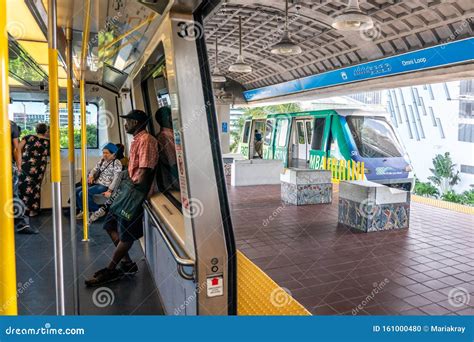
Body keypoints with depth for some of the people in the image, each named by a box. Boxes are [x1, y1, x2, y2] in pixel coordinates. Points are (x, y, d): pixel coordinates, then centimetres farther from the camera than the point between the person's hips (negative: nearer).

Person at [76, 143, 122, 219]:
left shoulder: (117, 163, -11)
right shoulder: (102, 160, 13)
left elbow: (116, 178, -19)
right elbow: (95, 169, 16)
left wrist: (109, 190, -24)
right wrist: (91, 176, -8)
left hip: (105, 186, -8)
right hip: (96, 183, 8)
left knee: (83, 193, -21)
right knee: (76, 191, -1)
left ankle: (97, 211, -5)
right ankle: (83, 210, 13)